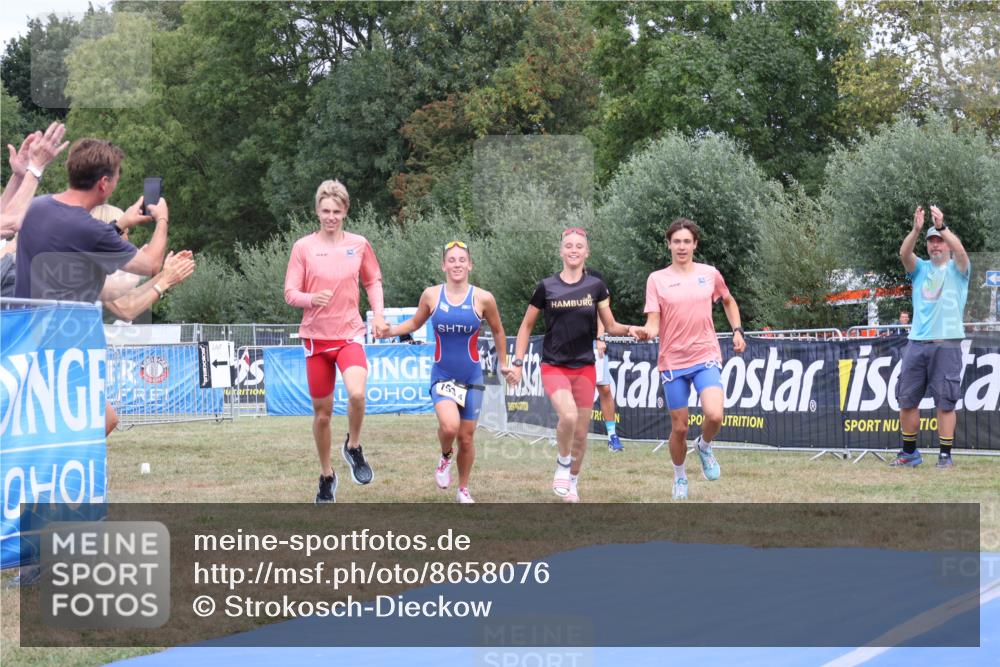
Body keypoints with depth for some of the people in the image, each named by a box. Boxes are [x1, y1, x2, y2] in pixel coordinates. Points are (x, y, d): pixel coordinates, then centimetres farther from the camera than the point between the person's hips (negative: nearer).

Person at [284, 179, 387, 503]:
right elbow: (290, 293, -2)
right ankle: (326, 476, 26)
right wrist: (312, 299, -23)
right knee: (322, 412, 7)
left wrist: (378, 313, 1)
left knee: (356, 393, -27)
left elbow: (373, 281, 17)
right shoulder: (303, 247, -2)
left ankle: (353, 447, 1)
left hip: (350, 333, 0)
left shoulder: (359, 244, 3)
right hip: (316, 336, 0)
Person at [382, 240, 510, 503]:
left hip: (472, 377, 1)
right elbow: (415, 323, 13)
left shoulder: (482, 298, -6)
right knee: (449, 425, -26)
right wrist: (390, 330, -4)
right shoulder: (431, 295, -3)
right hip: (442, 375, -1)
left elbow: (497, 331, 11)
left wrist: (503, 363, 18)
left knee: (466, 437, 7)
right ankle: (445, 457, 9)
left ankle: (463, 489, 29)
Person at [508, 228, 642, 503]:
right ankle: (562, 465, -2)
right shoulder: (546, 287, -2)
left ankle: (573, 482, 28)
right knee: (568, 415, -27)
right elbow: (526, 326, 7)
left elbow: (610, 326, 7)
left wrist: (629, 329, -14)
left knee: (580, 433, 6)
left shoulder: (596, 286, 2)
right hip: (554, 366, -2)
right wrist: (518, 362, 1)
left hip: (585, 368, 2)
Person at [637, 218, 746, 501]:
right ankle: (679, 477, 30)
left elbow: (728, 301, 24)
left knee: (714, 415, -22)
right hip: (672, 362, 0)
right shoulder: (657, 279, -1)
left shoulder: (710, 274, 5)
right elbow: (653, 322, -7)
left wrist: (737, 330, 12)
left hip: (706, 357, 0)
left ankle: (705, 446, 13)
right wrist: (647, 331, -29)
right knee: (679, 427, 4)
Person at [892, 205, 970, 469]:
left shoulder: (957, 269, 7)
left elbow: (960, 250, -15)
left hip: (947, 345, -4)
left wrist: (942, 226, -29)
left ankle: (945, 455, 2)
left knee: (945, 402, -4)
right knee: (906, 399, 5)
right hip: (917, 343, 4)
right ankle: (909, 453, 17)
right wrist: (916, 229, -23)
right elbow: (904, 253, -6)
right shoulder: (920, 269, 15)